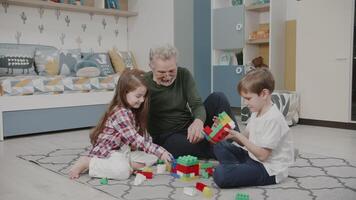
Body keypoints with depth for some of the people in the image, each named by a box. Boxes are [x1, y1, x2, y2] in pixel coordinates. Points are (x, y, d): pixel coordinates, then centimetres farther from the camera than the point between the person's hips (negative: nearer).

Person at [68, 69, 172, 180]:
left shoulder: (133, 111, 6)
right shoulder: (120, 113, -24)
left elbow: (143, 133, 9)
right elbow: (135, 139, -30)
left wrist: (157, 152, -2)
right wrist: (160, 152, -32)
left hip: (124, 151, 8)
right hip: (107, 152, -8)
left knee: (152, 157, -2)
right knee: (122, 172, -34)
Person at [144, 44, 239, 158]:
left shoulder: (183, 75, -1)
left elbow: (197, 105, -8)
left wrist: (198, 121, -34)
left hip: (190, 128, 5)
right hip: (167, 138, -5)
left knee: (217, 98, -16)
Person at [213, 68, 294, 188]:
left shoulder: (273, 119, -22)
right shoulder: (256, 113, 8)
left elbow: (262, 155, -23)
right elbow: (245, 141, 11)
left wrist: (239, 136, -21)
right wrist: (232, 134, -8)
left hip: (269, 169, -10)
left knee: (221, 175, -28)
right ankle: (238, 169, -5)